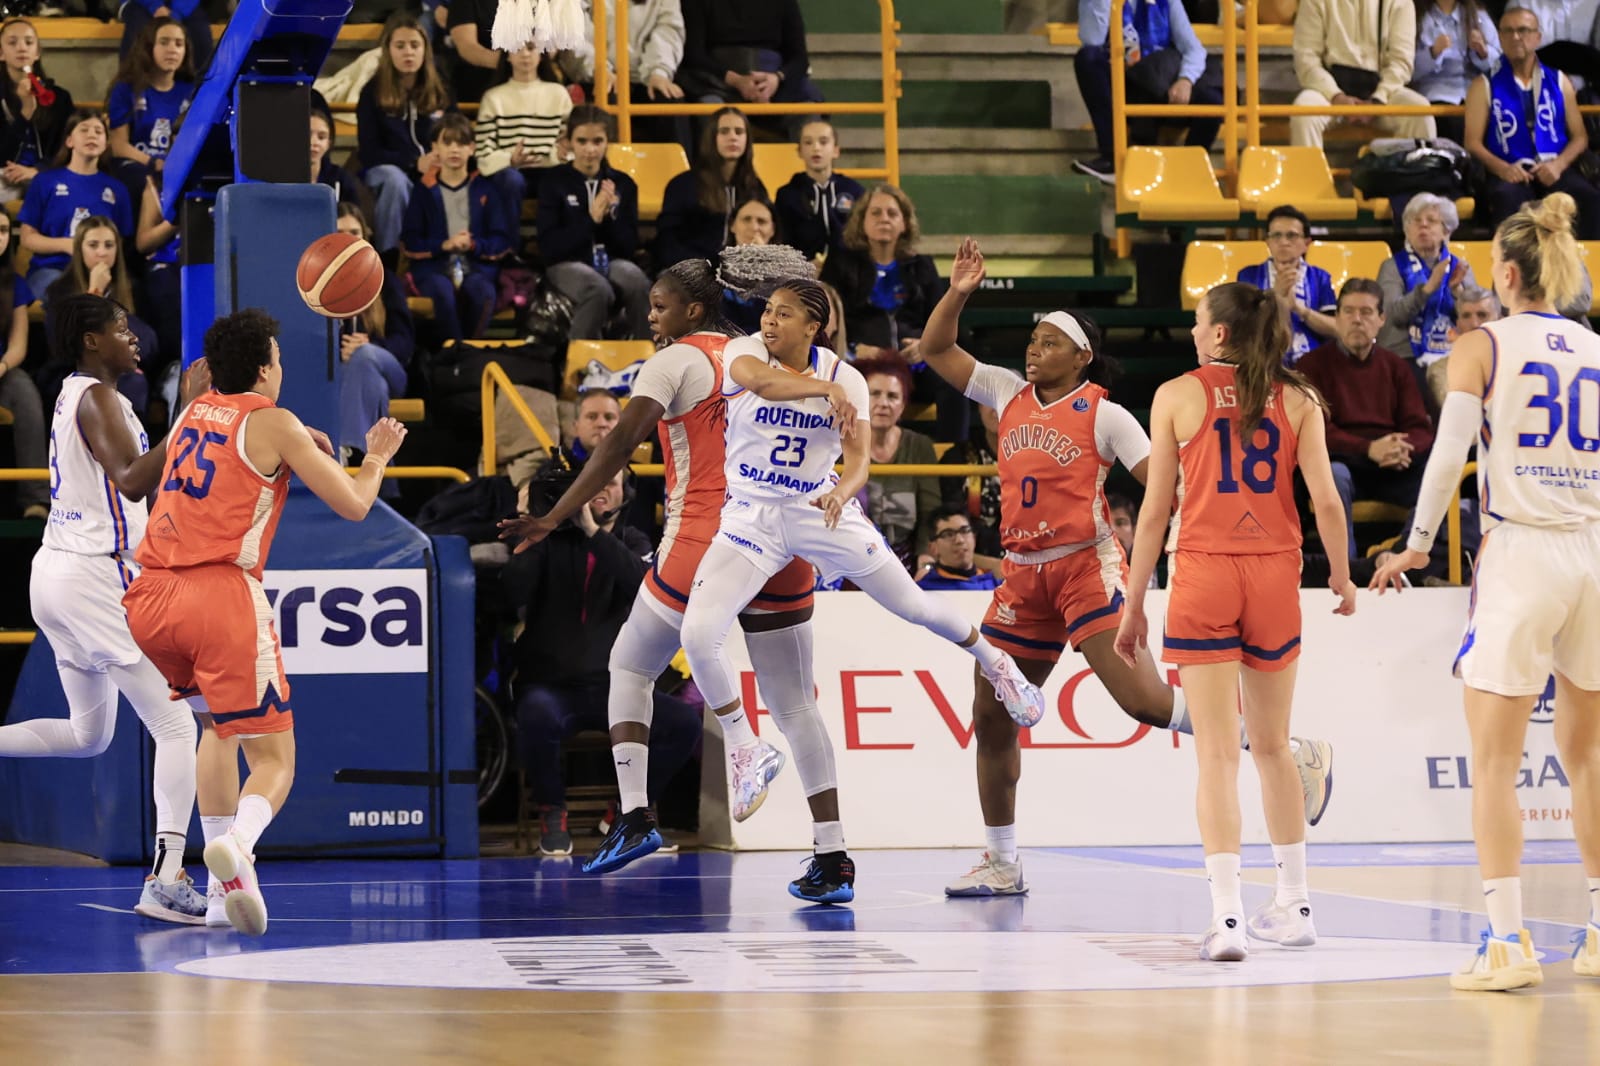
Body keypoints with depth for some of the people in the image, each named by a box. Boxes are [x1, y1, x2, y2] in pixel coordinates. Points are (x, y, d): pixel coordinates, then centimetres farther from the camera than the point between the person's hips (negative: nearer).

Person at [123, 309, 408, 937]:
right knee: (273, 759, -1)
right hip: (220, 594, -6)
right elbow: (353, 506, 4)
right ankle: (236, 844, -33)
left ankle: (225, 877, 18)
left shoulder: (191, 415, 20)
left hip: (150, 600, 6)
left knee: (219, 725, 29)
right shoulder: (273, 423, 2)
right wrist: (376, 457, 23)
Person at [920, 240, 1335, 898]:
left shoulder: (1104, 415, -5)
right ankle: (1001, 864, 20)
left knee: (1143, 699, -20)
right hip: (1024, 573, 6)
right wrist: (958, 293, 1)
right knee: (991, 714, 7)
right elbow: (936, 350, 16)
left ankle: (1292, 755, -12)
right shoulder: (1009, 394, 10)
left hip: (1086, 565, -6)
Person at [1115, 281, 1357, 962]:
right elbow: (1325, 499, 0)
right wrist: (1342, 577, 16)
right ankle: (1293, 906, 23)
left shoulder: (1177, 396, 0)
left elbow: (1156, 509, 0)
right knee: (1272, 747, 17)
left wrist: (1134, 604, 6)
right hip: (1275, 575, 3)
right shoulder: (1297, 400, 4)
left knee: (1218, 755, -4)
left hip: (1203, 574, -2)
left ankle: (1227, 917, -13)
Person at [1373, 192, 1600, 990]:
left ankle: (1508, 940, -7)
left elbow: (1449, 453, -10)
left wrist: (1418, 544, 0)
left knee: (1495, 762, 0)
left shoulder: (1482, 347, -3)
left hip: (1520, 556, -4)